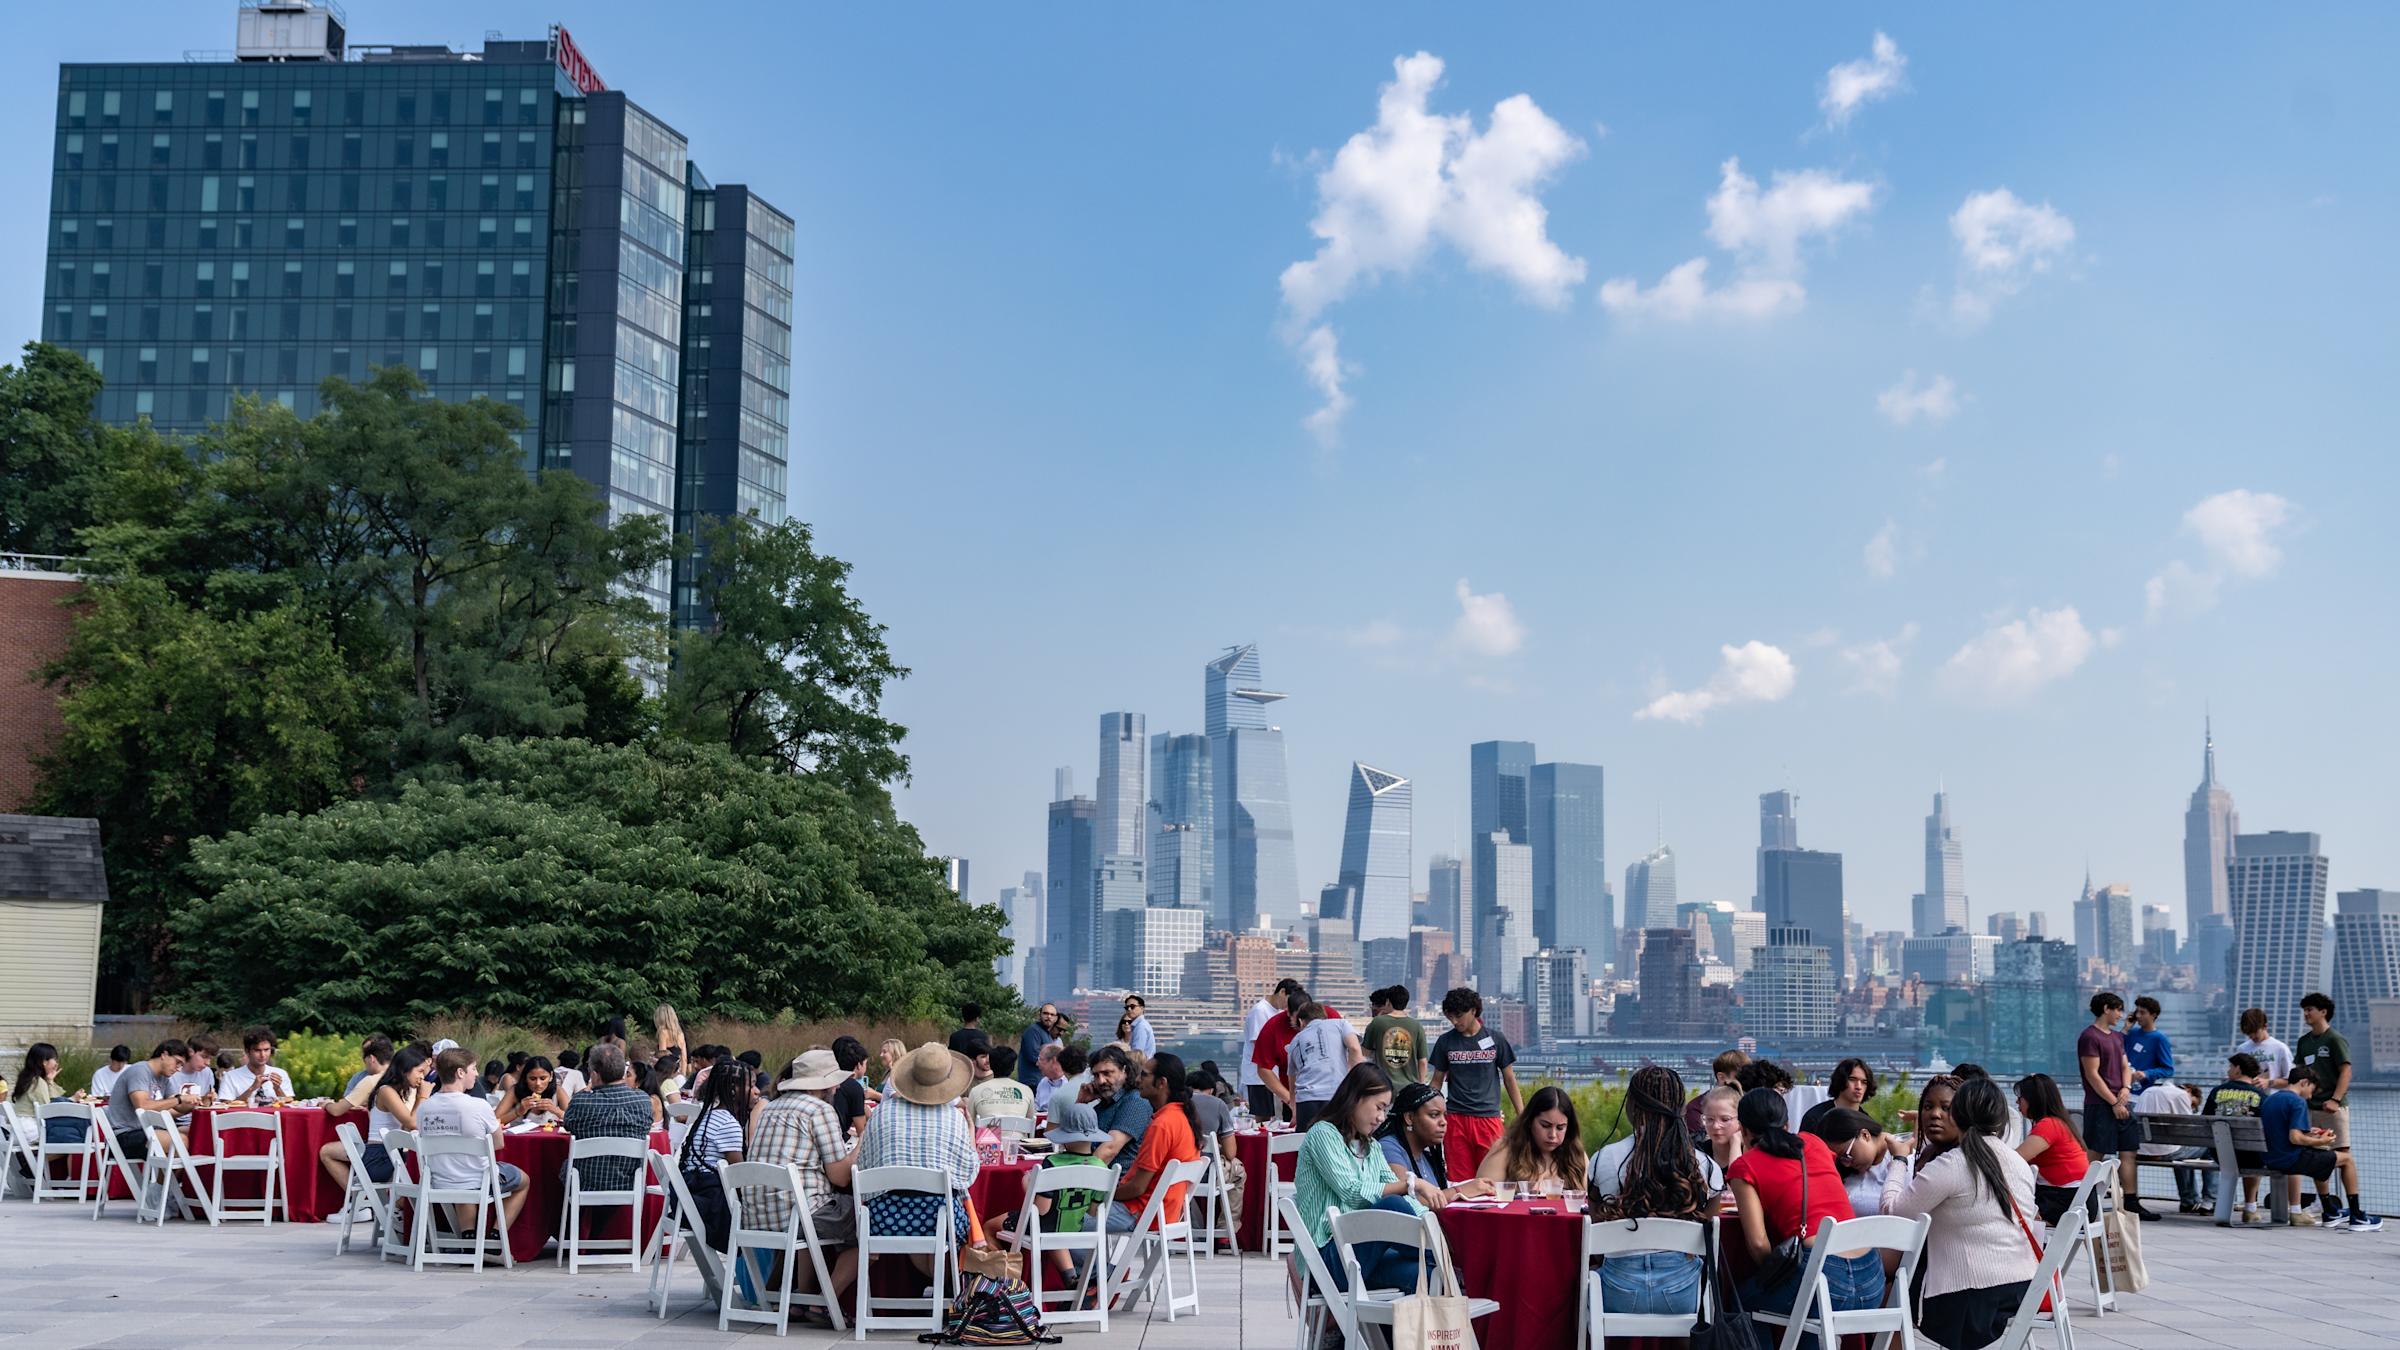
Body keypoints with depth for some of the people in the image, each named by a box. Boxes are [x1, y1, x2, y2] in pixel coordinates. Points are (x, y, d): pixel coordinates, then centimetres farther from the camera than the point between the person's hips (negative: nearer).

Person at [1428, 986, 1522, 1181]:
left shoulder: (1495, 1039, 4)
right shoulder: (1445, 1042, 7)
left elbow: (1509, 1079, 9)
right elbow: (1437, 1081, 12)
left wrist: (1522, 1116, 4)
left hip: (1489, 1117, -1)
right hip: (1456, 1119, 1)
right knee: (1459, 1182, -2)